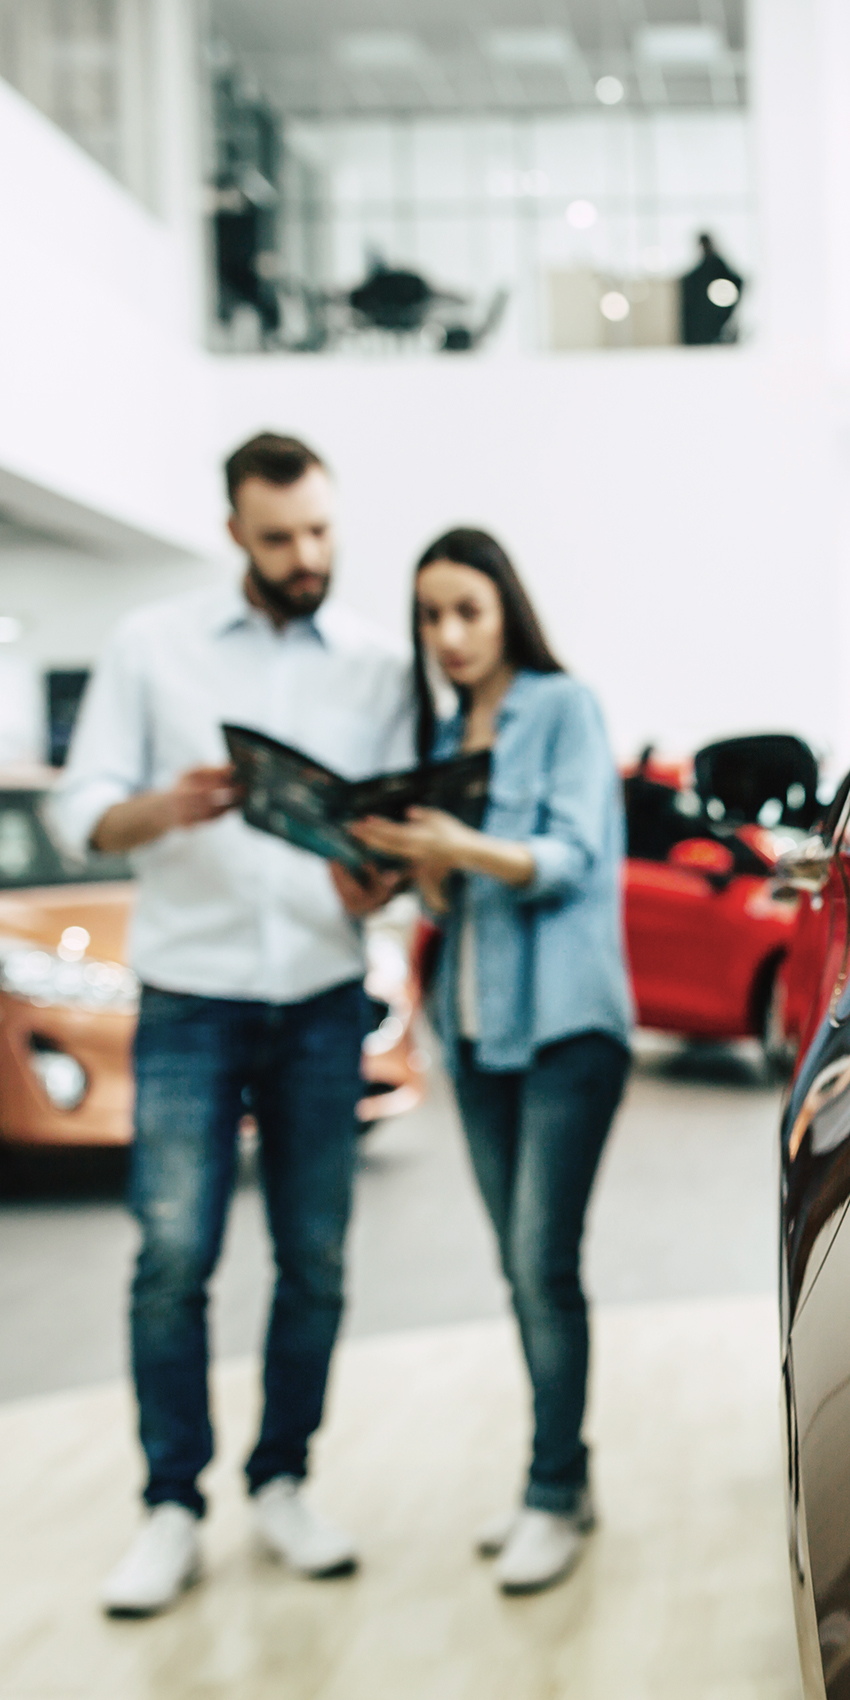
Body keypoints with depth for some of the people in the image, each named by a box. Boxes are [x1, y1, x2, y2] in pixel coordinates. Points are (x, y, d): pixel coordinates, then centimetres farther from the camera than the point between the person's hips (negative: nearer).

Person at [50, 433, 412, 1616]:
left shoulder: (380, 669, 8)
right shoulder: (155, 646, 4)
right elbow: (82, 810, -1)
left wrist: (376, 884, -17)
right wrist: (166, 808, -22)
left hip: (322, 1001, 2)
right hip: (190, 996, -2)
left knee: (316, 1259, 4)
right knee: (174, 1255, -7)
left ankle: (281, 1484, 18)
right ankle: (172, 1509, 3)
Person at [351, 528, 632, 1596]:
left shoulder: (563, 706, -3)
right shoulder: (441, 736, 14)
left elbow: (571, 858, -12)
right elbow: (448, 897, 13)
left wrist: (466, 848, -29)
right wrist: (423, 868, -9)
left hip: (564, 1022, -6)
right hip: (476, 1026, 6)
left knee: (545, 1262, -10)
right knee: (518, 1265, 8)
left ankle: (556, 1499, -3)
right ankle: (560, 1475, 17)